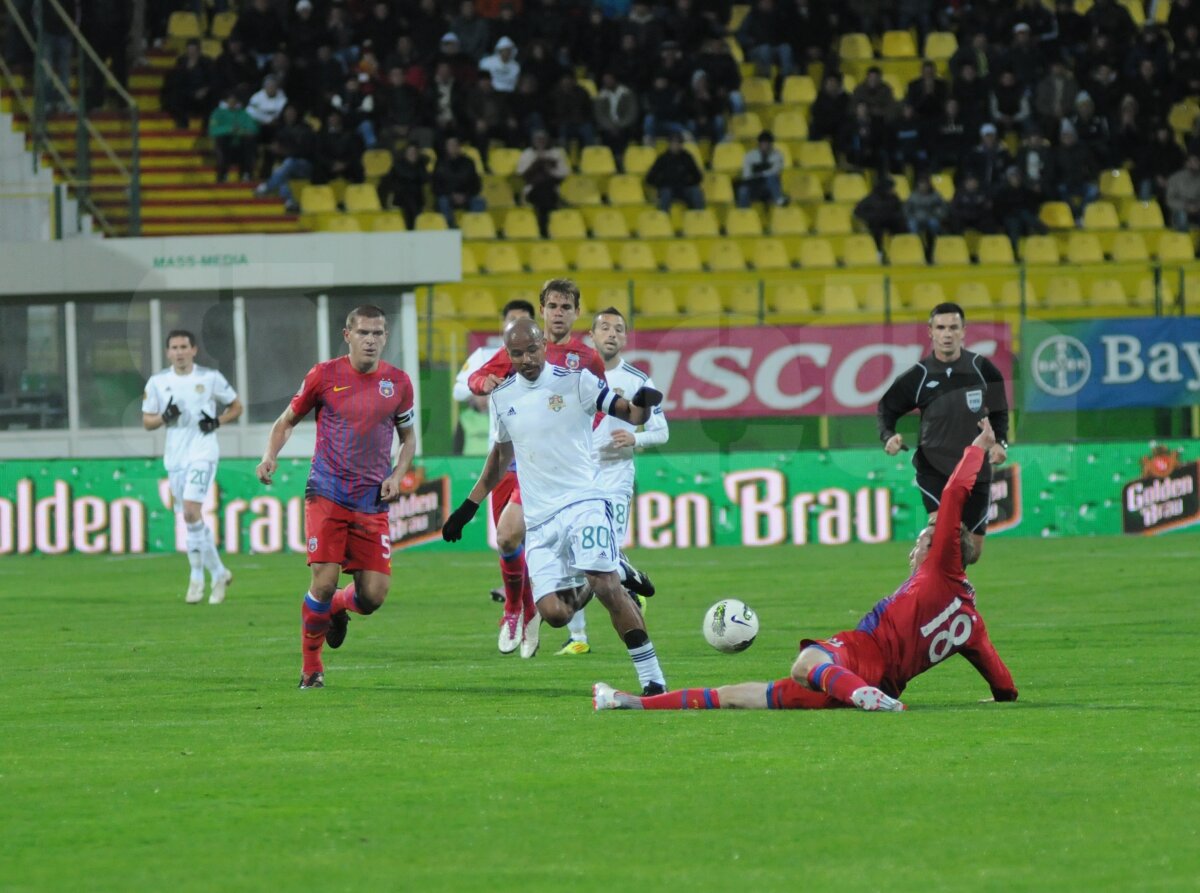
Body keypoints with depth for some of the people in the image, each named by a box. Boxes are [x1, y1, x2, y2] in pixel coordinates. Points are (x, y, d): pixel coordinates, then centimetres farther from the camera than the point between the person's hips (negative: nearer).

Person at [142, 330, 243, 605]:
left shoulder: (210, 378, -1)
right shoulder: (158, 382, 6)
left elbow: (236, 406, 10)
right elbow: (146, 422, 10)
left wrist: (216, 422, -8)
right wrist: (165, 418, -11)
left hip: (203, 452, -4)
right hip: (175, 456, 4)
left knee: (191, 510, -20)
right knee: (192, 520, 7)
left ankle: (197, 577, -12)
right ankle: (218, 573, 21)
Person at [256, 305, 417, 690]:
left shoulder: (398, 382, 4)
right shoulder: (324, 375, -2)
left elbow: (408, 437, 19)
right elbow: (287, 421, 9)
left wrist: (397, 475, 1)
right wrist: (270, 455, -9)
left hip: (373, 502, 3)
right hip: (327, 495, -2)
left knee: (373, 596, -5)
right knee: (324, 582, -13)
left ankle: (336, 607, 33)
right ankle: (311, 668, 9)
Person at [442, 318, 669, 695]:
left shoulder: (575, 381, -3)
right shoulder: (502, 397, 11)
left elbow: (629, 413, -7)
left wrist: (642, 404, -32)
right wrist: (468, 507, 27)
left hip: (583, 502, -4)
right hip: (539, 519, 4)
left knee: (606, 587, -22)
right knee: (553, 614, -9)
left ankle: (653, 679, -13)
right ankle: (578, 591, 28)